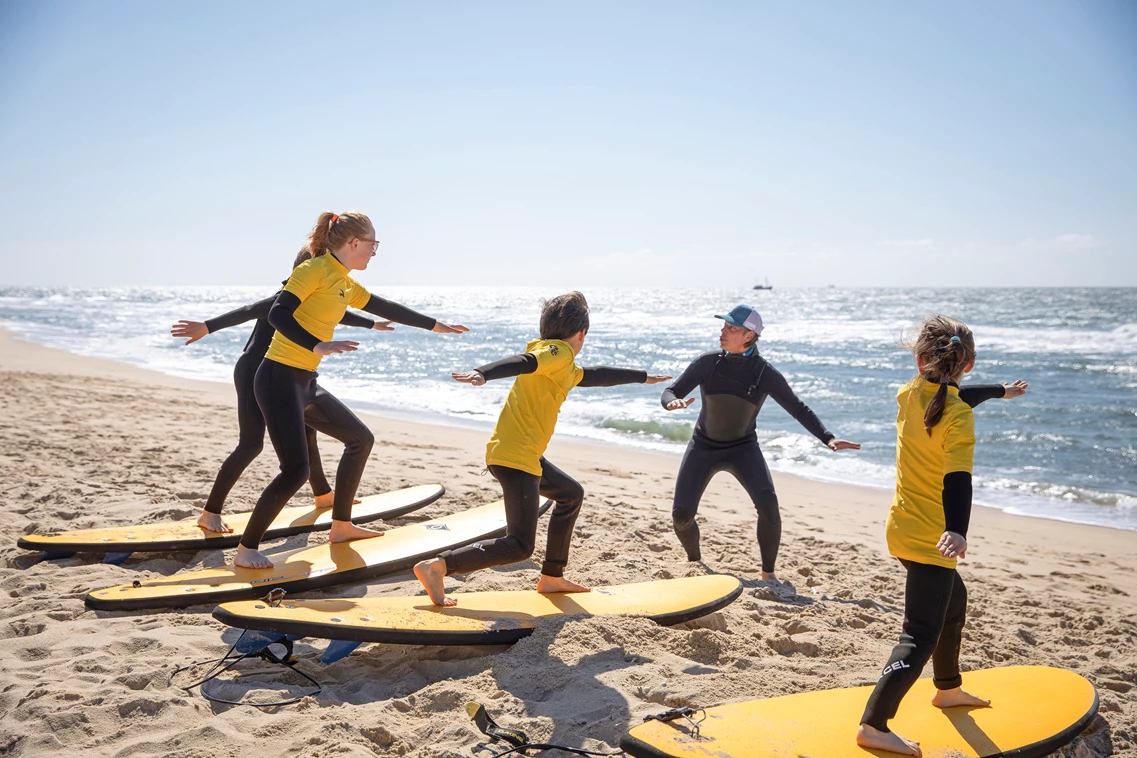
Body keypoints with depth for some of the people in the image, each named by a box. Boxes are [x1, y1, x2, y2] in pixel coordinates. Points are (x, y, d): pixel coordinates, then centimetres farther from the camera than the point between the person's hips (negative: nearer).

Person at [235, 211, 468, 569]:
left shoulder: (345, 284, 14)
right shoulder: (314, 270, -12)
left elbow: (387, 308, 25)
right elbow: (278, 314, -22)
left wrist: (436, 325, 32)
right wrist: (318, 346, -34)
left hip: (307, 383, 10)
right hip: (280, 379, -10)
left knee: (361, 438, 16)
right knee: (295, 470, -14)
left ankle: (341, 525, 28)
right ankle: (246, 550, 2)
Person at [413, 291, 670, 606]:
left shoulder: (567, 371, 22)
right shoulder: (559, 353, -7)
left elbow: (596, 375, 39)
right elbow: (521, 362, -26)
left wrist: (643, 377, 51)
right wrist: (482, 374, -45)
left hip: (526, 455, 11)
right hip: (514, 456, -11)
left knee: (572, 495, 26)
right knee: (520, 546, -12)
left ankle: (552, 577, 30)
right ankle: (436, 567, -15)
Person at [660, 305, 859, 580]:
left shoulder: (765, 373, -13)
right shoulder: (707, 362, -12)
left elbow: (798, 409, -7)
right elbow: (670, 392, -9)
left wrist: (828, 438, -20)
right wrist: (673, 401, -34)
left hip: (742, 447, -1)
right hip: (703, 446, 1)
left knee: (768, 504, -23)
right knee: (681, 515, -6)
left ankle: (768, 574, -5)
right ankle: (694, 562, 26)